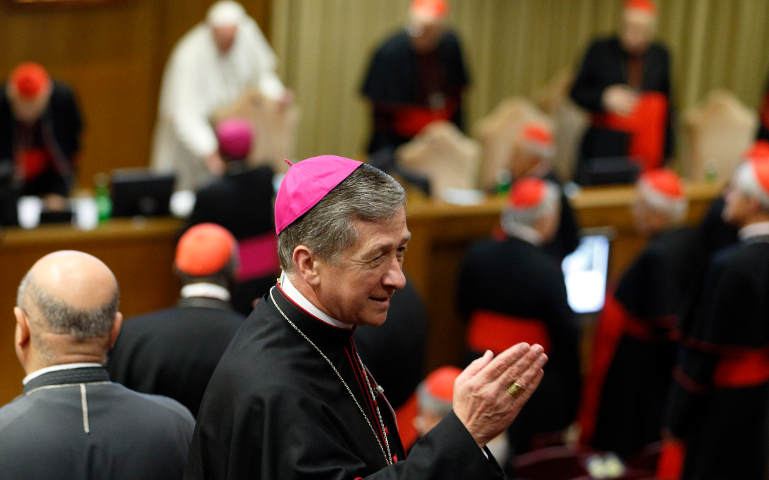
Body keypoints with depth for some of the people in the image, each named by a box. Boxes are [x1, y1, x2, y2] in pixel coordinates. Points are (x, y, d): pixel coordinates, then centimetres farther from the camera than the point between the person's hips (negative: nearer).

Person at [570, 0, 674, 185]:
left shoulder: (660, 55, 9)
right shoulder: (600, 50, 3)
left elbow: (667, 105, 14)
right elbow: (577, 92, 6)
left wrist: (666, 150, 11)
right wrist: (605, 98, -14)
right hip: (602, 150, -1)